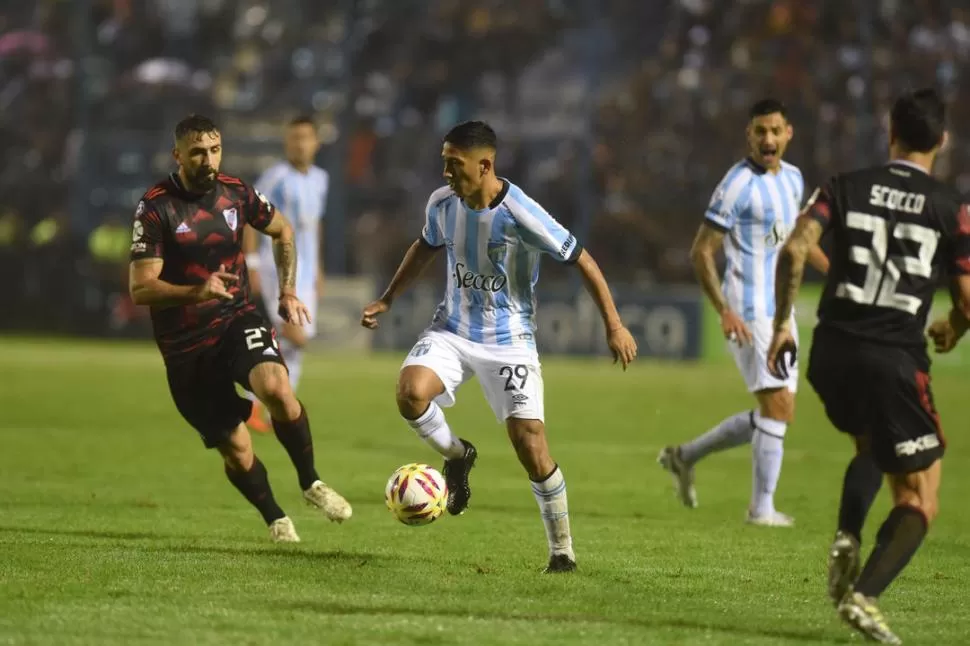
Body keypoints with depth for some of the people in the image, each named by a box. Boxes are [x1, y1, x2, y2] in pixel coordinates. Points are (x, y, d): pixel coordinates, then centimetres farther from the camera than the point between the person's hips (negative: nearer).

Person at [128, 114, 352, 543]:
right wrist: (196, 291, -35)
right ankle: (275, 520, 27)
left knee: (276, 388, -29)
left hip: (237, 319, 2)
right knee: (235, 449, 0)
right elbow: (140, 289, -20)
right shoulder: (156, 207, -14)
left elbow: (282, 231, 20)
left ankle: (310, 483, -7)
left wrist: (288, 291, 12)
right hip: (185, 344, -2)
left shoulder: (236, 193, -1)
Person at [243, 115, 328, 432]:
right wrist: (252, 266, -14)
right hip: (277, 266, -7)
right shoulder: (276, 177, -10)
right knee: (296, 338, -18)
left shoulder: (320, 179, 11)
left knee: (297, 346, 4)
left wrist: (318, 269, 22)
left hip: (305, 270, 7)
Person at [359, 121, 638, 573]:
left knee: (530, 444, -10)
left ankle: (562, 549, 8)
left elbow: (580, 260, -13)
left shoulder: (521, 214, -22)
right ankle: (455, 456, 6)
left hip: (509, 341, -4)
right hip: (453, 330, 4)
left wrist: (614, 326, -14)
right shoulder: (442, 203, -5)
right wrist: (387, 300, 18)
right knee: (411, 391, -26)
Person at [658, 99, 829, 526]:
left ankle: (685, 456, 24)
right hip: (749, 313, -8)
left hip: (778, 311, 8)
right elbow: (701, 252, -14)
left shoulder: (792, 178, 10)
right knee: (778, 406, -11)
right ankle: (762, 508, -2)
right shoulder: (738, 184, -14)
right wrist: (724, 310, -22)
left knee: (773, 416, 10)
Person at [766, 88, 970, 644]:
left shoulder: (845, 188, 6)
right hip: (897, 360, -4)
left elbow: (795, 248, -8)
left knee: (872, 447, 33)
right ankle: (865, 596, -18)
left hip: (832, 353, 4)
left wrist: (783, 323, 1)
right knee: (920, 500, 4)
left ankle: (847, 541, 9)